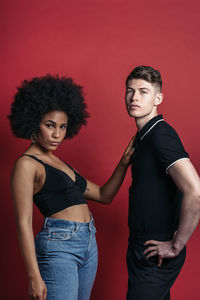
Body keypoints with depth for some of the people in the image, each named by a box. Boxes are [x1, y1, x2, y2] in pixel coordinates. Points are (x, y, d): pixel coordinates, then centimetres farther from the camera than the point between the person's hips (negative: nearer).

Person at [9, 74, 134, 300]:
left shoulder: (59, 164, 18)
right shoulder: (26, 164, -6)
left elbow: (104, 195, 22)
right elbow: (24, 223, -12)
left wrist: (124, 163, 10)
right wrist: (34, 277, -17)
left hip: (88, 245, 8)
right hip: (59, 247, -8)